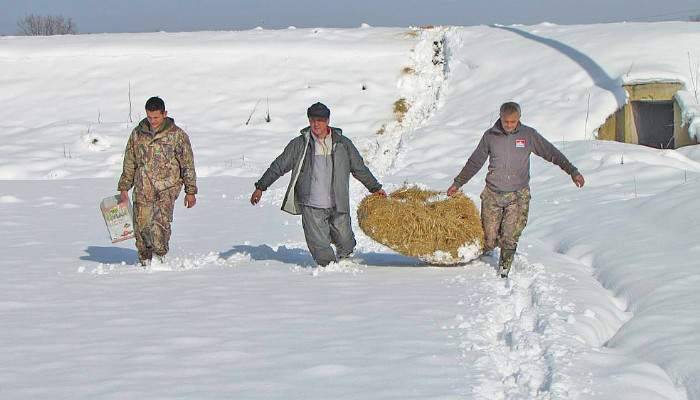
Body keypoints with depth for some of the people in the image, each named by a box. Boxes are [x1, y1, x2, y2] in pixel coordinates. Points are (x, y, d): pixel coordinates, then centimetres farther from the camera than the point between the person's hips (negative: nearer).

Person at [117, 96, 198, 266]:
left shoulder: (177, 135, -1)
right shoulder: (137, 134, 8)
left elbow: (187, 164, 4)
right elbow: (129, 163, 16)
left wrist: (190, 192, 3)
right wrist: (124, 189, 14)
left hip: (167, 187, -3)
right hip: (142, 189, 3)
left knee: (161, 221, -21)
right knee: (141, 226, -2)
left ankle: (159, 256, -8)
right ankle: (145, 262, 13)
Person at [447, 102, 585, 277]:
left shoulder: (528, 135, 0)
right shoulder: (490, 136, 2)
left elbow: (551, 153, 4)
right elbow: (474, 162, 12)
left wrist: (573, 172, -1)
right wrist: (458, 183, 15)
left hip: (518, 195, -1)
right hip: (493, 194, 1)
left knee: (510, 238, -9)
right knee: (489, 239, -1)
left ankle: (504, 269, 9)